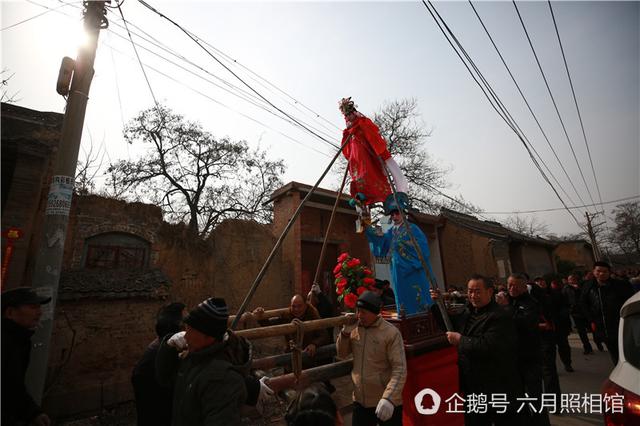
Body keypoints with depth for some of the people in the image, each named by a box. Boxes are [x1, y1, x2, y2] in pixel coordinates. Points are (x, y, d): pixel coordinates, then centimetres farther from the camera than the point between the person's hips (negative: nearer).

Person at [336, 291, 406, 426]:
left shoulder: (391, 333, -17)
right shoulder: (354, 328, -2)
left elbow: (399, 369, -19)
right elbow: (342, 355, 5)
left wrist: (388, 398, -30)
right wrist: (345, 332, -11)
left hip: (387, 403, -4)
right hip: (360, 401, 4)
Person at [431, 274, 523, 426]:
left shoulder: (499, 317, -21)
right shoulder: (468, 312, 5)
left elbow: (488, 346, -31)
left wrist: (460, 339, -20)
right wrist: (436, 303, 5)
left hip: (499, 390, -8)